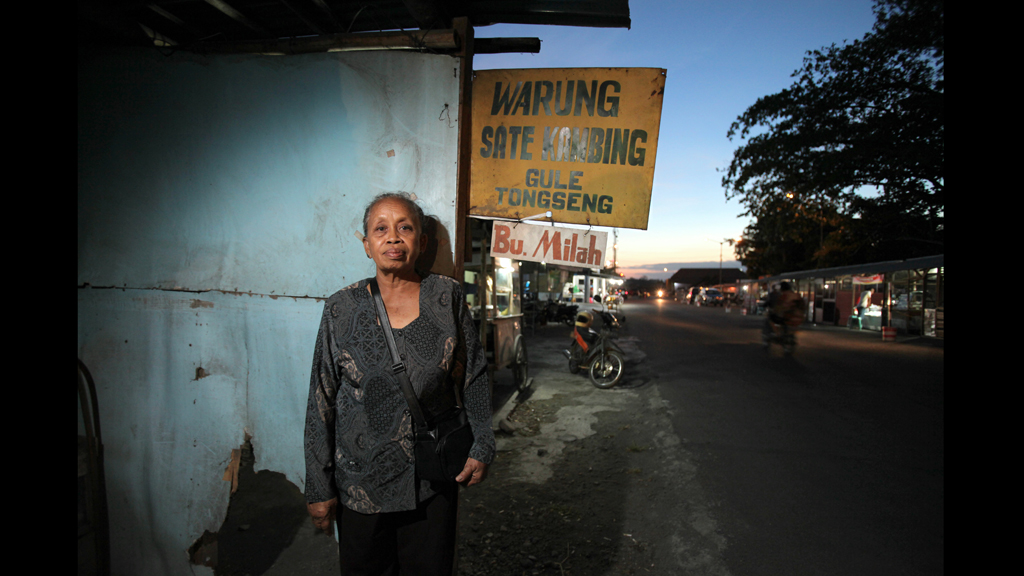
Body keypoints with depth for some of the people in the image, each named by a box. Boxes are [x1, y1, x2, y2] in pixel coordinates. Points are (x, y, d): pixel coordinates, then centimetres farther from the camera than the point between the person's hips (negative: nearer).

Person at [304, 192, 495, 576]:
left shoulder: (447, 297, -5)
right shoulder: (342, 309, -5)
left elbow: (474, 378, 2)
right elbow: (321, 403, -1)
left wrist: (481, 449, 2)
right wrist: (319, 487, 0)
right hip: (360, 482, 0)